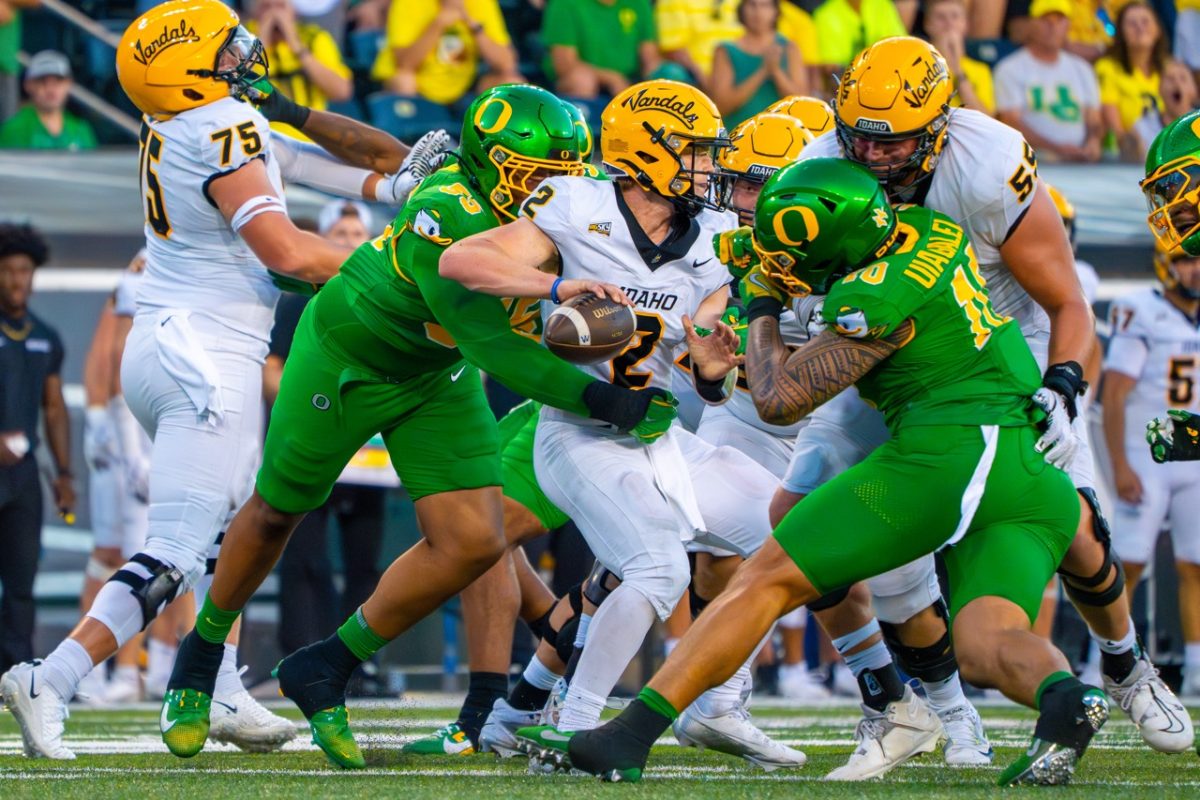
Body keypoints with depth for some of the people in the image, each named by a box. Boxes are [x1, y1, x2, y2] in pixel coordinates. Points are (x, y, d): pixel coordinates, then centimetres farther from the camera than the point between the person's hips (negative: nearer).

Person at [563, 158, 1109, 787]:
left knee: (766, 580, 0)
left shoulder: (879, 301, -8)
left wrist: (762, 314, 13)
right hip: (1039, 483, 8)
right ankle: (1062, 696, -39)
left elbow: (778, 400, -2)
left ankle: (632, 733, -1)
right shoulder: (930, 228, 15)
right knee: (983, 647, -3)